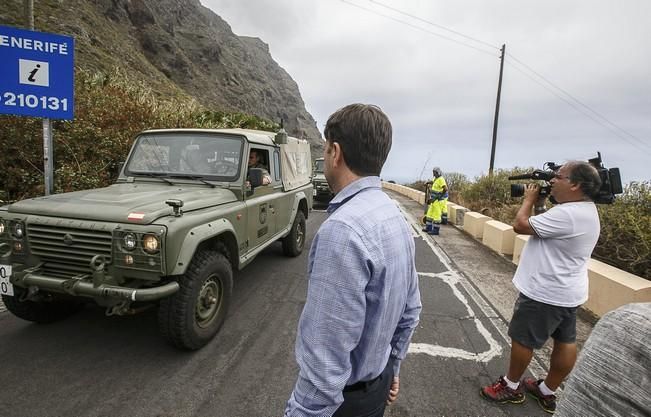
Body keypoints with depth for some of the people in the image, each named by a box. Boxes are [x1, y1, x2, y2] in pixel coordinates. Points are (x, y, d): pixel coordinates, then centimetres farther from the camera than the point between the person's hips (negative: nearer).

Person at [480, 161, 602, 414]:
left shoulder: (567, 214, -28)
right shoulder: (584, 210, 6)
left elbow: (520, 226, -23)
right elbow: (544, 227, 14)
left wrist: (530, 199, -8)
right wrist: (539, 204, 4)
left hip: (545, 292, -10)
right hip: (567, 292, 10)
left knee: (521, 338, 6)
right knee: (565, 341, 17)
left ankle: (511, 387, 24)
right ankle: (547, 392, 34)